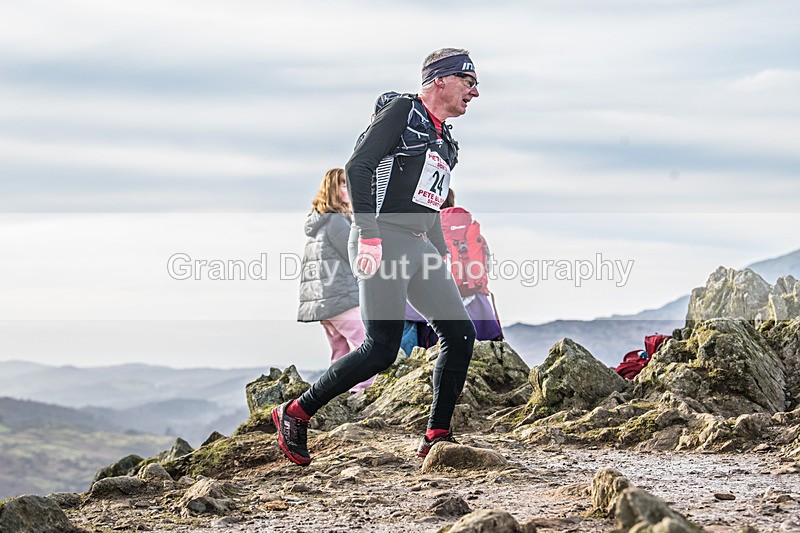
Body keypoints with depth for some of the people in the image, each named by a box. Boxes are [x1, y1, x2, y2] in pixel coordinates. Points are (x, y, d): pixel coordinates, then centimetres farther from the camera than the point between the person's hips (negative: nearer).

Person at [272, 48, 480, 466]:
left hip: (420, 247, 9)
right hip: (384, 240, -9)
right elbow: (357, 167, -13)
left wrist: (443, 260, 23)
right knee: (382, 349, -16)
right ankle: (296, 414, -3)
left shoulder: (446, 142, 21)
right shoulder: (401, 110, -4)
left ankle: (437, 437, 6)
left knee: (460, 334, 1)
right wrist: (369, 233, -22)